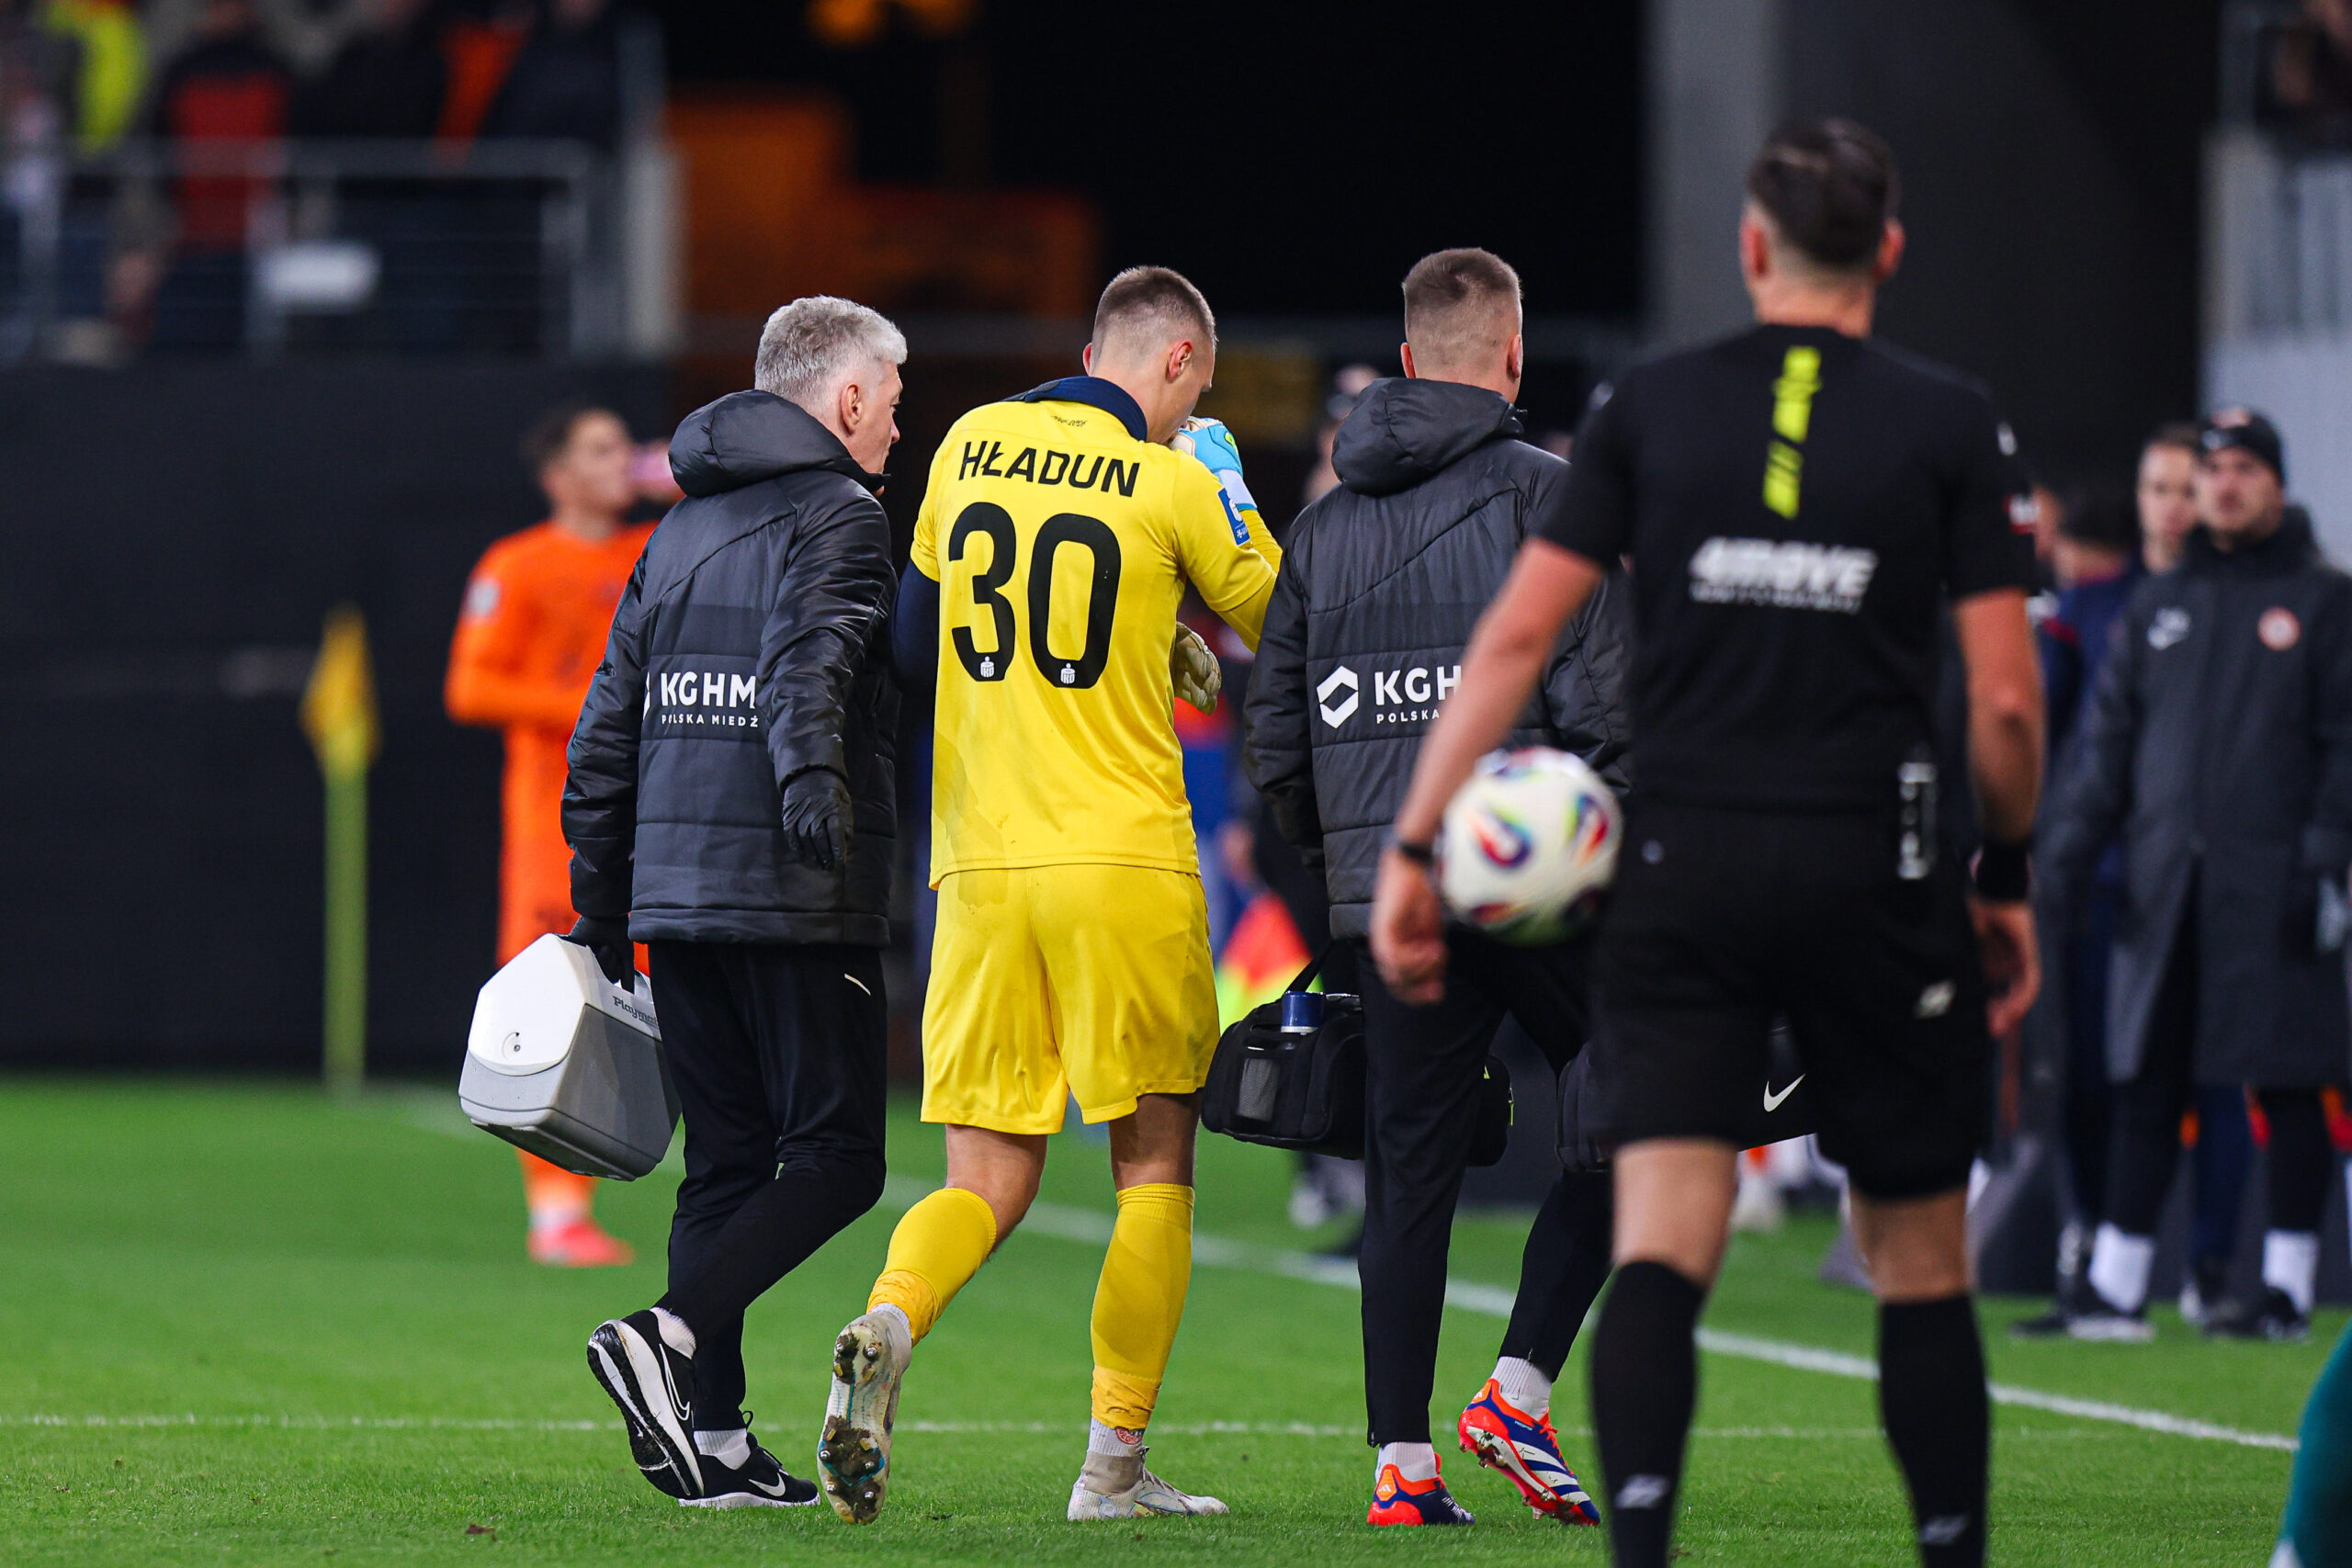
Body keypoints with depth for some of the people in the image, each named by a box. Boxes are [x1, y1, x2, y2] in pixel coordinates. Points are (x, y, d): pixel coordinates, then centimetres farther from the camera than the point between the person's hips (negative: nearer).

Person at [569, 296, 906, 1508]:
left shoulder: (679, 530, 20)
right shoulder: (835, 516, -4)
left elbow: (607, 729, 20)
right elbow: (806, 667, -23)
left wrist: (599, 917, 23)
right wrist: (813, 784, -37)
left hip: (674, 895, 8)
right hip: (796, 903, -8)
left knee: (726, 1161, 10)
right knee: (835, 1157, -3)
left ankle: (715, 1447, 4)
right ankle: (667, 1336, -21)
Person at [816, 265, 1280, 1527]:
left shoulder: (970, 445, 8)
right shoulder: (1169, 485, -5)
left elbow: (913, 646, 17)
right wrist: (1230, 496, 22)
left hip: (977, 861, 4)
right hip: (1124, 860, -4)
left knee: (988, 1176, 6)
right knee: (1153, 1163, 8)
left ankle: (886, 1327, -24)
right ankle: (1114, 1464, 6)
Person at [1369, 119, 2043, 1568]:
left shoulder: (1647, 408, 5)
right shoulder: (1953, 424, 1)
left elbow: (1517, 634, 1)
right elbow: (2006, 699, -2)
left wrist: (1415, 846, 3)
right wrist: (2010, 879, 12)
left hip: (1684, 869, 1)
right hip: (1877, 876, -1)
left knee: (1661, 1249, -7)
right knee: (1921, 1265, 12)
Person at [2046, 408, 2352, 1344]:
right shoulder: (2158, 607, 16)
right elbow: (2110, 735, 16)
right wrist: (2073, 845, 5)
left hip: (2272, 882, -4)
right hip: (2166, 881, 4)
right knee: (2145, 1089, 3)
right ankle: (2116, 1290, 5)